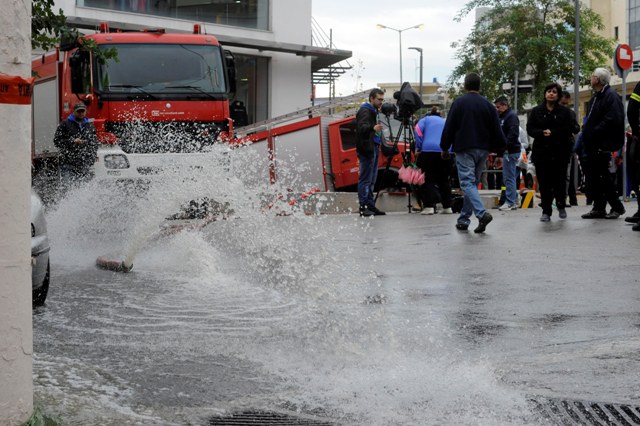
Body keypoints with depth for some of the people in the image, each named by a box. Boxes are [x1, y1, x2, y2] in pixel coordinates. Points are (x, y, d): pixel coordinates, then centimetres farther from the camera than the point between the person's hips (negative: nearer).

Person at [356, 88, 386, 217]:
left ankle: (370, 205, 16)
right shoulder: (365, 111, -11)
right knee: (365, 179, -10)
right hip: (367, 149, -10)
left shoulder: (374, 111, 21)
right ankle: (363, 207, -11)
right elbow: (361, 127, -29)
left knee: (371, 180, 12)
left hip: (373, 149, 10)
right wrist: (373, 128, -47)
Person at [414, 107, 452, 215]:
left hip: (429, 150, -3)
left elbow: (418, 130, -1)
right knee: (444, 180, 14)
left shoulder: (425, 120, 19)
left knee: (429, 179, 2)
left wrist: (418, 147, 3)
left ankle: (429, 206, -7)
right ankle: (447, 207, 15)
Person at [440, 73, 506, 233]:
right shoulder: (488, 105, 6)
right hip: (483, 149, 5)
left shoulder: (459, 103, -5)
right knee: (473, 183, 13)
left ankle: (482, 213, -29)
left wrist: (445, 148, 6)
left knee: (467, 183, -8)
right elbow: (496, 131, 6)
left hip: (464, 149, -5)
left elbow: (449, 128, -4)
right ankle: (463, 220, 15)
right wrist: (500, 151, 12)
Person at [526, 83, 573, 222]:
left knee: (559, 181, 1)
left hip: (560, 152, -1)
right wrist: (542, 133, -17)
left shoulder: (564, 111, 6)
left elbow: (569, 128, -4)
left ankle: (561, 206, 25)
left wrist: (552, 132, -15)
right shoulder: (536, 111, 10)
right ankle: (546, 211, 4)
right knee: (544, 184, -2)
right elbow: (530, 129, 2)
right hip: (541, 151, 1)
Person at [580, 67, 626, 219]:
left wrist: (593, 132, -19)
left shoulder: (611, 96, -11)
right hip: (592, 144, 9)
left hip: (603, 144, -9)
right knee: (593, 178, 8)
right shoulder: (596, 97, 20)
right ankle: (598, 208, 13)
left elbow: (611, 120, -22)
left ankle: (617, 207, 4)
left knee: (603, 177, -6)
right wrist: (586, 132, 10)